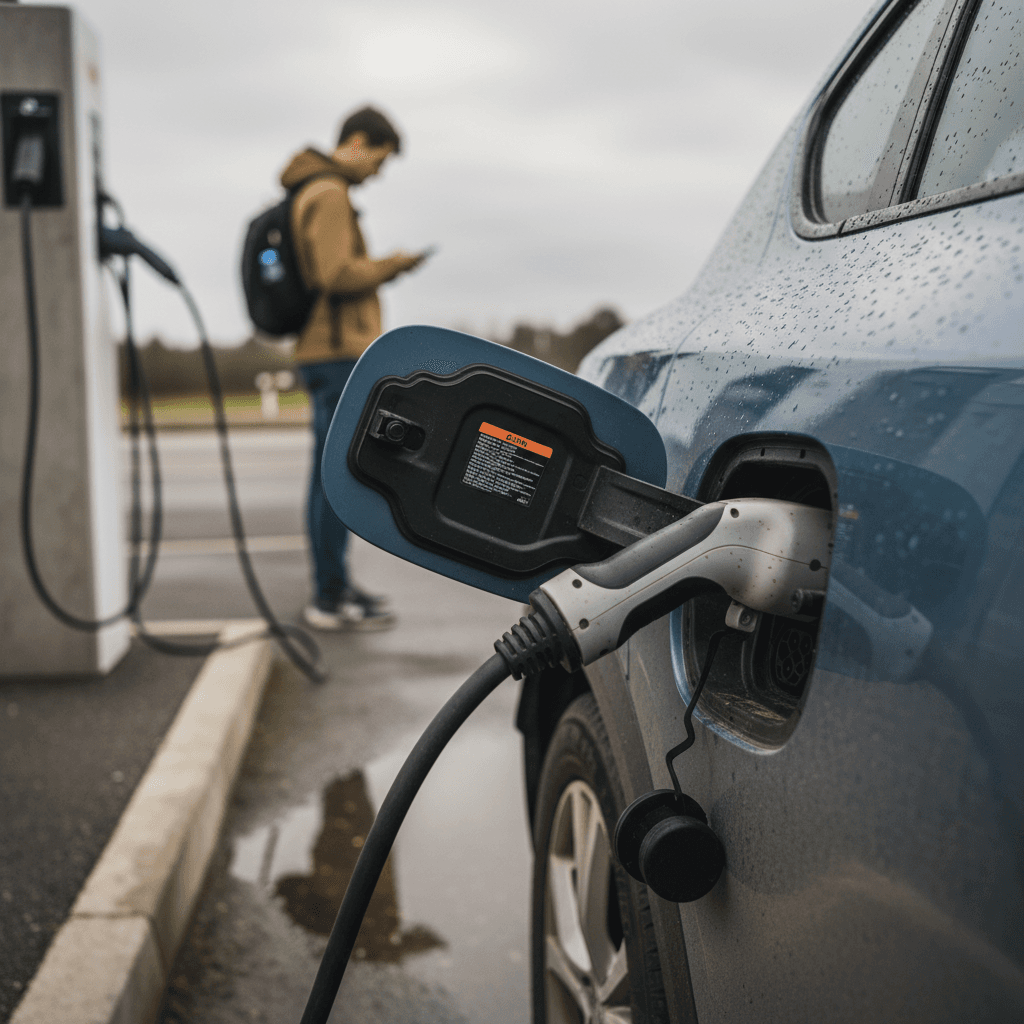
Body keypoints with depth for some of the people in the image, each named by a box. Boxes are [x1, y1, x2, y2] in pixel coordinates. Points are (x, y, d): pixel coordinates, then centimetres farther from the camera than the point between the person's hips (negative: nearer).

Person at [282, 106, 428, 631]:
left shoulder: (315, 192, 21)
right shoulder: (328, 194, -12)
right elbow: (338, 275, -22)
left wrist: (381, 269, 12)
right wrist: (390, 266, -8)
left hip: (329, 354, 11)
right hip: (338, 353, -11)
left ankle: (335, 584, 22)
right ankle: (329, 598, -1)